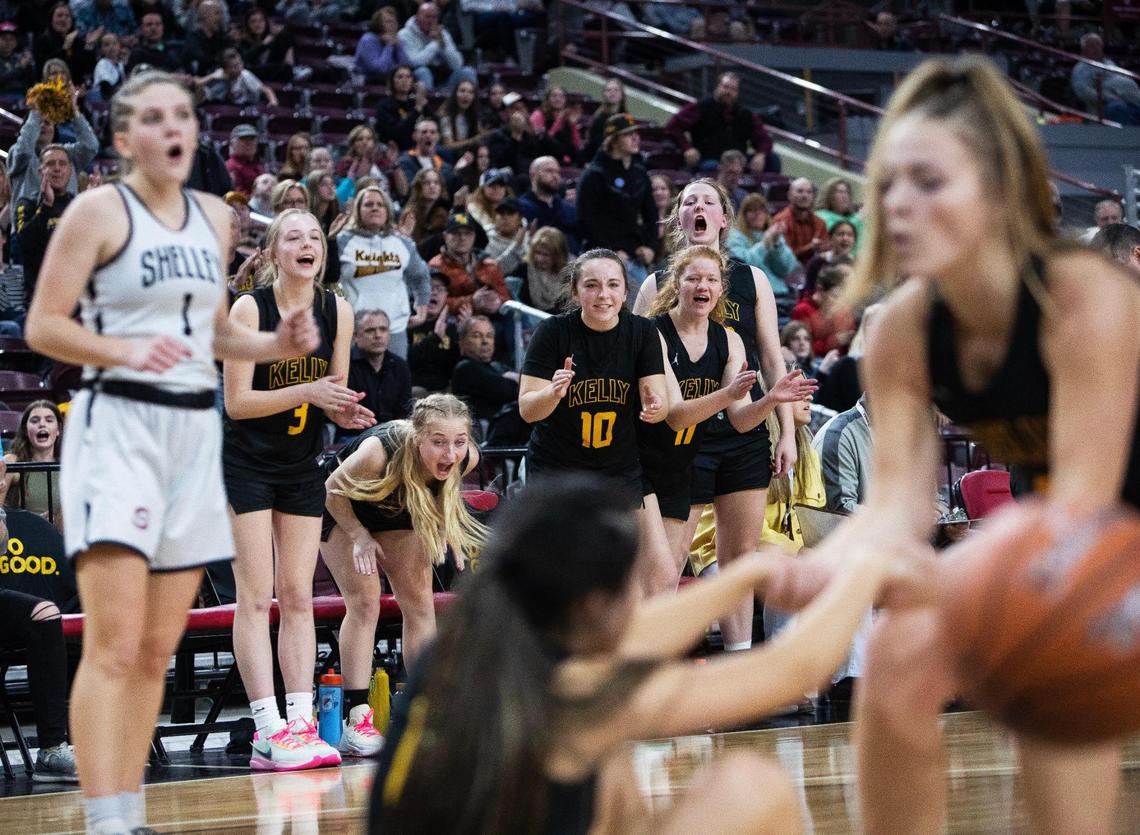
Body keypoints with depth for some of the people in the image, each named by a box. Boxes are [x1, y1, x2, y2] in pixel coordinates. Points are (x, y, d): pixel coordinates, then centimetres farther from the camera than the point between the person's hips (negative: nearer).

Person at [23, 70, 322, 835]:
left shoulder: (214, 217, 14)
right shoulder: (100, 210, -5)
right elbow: (43, 326, -8)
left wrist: (281, 344, 6)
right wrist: (127, 351, -24)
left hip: (196, 428, 6)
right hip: (119, 422, -6)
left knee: (158, 651, 7)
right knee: (114, 647, -15)